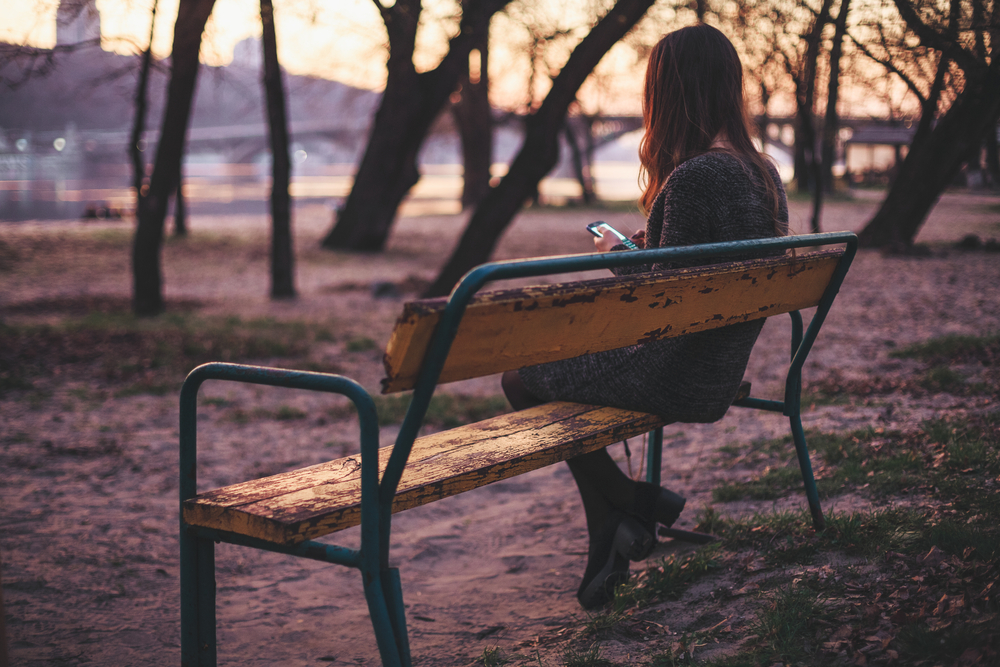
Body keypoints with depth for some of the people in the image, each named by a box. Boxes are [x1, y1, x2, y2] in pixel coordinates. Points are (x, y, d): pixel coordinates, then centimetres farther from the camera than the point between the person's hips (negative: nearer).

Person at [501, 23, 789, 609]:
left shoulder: (693, 179, -24)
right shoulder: (764, 173, 4)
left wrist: (617, 254, -5)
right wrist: (651, 248, 14)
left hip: (675, 380, -9)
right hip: (721, 378, 9)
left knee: (522, 378, 11)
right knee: (565, 359, 27)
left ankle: (636, 502, 17)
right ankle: (611, 543, 22)